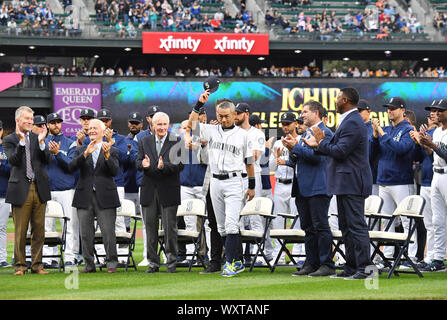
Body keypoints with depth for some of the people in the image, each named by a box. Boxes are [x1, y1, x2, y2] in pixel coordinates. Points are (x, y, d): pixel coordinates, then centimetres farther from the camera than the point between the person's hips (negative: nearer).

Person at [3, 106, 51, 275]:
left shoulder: (37, 138, 11)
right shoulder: (9, 140, 1)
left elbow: (47, 160, 2)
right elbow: (13, 161, -13)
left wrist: (41, 142, -12)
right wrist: (21, 142, -22)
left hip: (39, 189, 3)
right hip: (21, 190, -3)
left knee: (39, 230, 6)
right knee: (20, 231, 0)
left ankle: (37, 265, 13)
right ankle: (20, 265, 9)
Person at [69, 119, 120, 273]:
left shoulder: (112, 151, 7)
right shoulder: (80, 150, 13)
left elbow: (115, 171, -7)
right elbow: (71, 167, -5)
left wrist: (107, 155, -21)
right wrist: (86, 154, -18)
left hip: (104, 197, -2)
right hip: (85, 197, 2)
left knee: (108, 233, -6)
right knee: (86, 234, 4)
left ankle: (111, 263, 3)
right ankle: (89, 264, 13)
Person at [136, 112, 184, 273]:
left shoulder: (176, 142, -1)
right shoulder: (144, 142, 10)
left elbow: (179, 165, -9)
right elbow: (138, 162, 5)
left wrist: (164, 166, -27)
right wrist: (143, 164, -19)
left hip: (168, 191, -3)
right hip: (149, 190, 3)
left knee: (170, 227, -1)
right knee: (150, 228, 7)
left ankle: (171, 262, 9)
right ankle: (153, 262, 14)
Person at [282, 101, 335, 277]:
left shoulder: (324, 132, -7)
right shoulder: (306, 134, 22)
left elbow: (317, 156, -18)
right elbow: (296, 161, 25)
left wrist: (296, 146, -12)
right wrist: (291, 150, 5)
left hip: (317, 188, -9)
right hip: (303, 188, 9)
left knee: (321, 226, -9)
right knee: (308, 228, 10)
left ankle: (327, 265, -7)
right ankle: (311, 264, 13)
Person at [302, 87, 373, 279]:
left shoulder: (353, 123, -16)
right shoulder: (349, 120, 18)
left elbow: (340, 151, -22)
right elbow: (337, 149, 22)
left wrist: (322, 142, -8)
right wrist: (318, 145, 18)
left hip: (352, 183, -11)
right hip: (346, 184, 11)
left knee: (356, 226, -10)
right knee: (346, 227, 13)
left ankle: (364, 269, -9)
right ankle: (351, 268, 18)